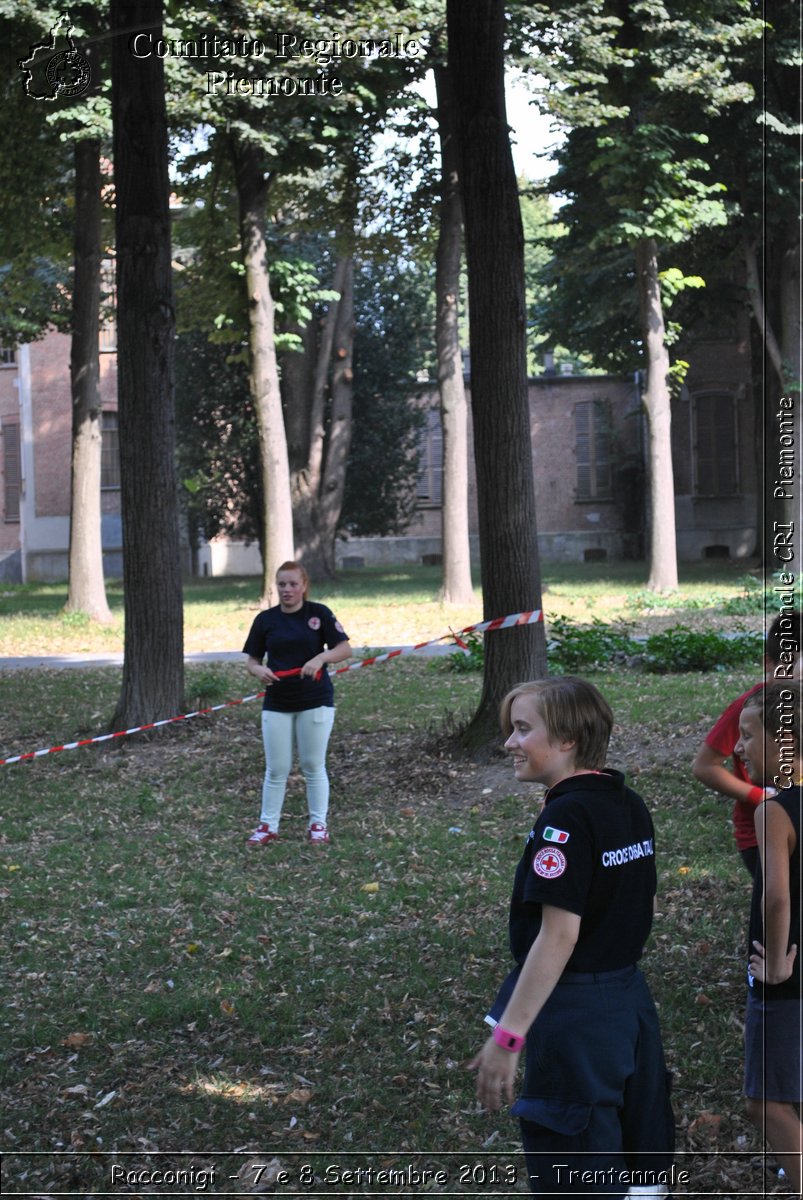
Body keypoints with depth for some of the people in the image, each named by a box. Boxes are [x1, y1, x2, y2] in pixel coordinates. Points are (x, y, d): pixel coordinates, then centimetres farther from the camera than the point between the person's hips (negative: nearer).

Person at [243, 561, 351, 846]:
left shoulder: (319, 613, -3)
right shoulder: (266, 619, 4)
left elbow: (344, 649, -5)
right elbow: (251, 660, 8)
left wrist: (321, 657, -24)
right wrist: (258, 670, -15)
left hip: (315, 701, -2)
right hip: (276, 704, 2)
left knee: (313, 766, 4)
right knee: (276, 769, 4)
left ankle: (318, 824, 15)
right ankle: (268, 825, 14)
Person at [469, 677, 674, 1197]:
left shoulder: (566, 817, -20)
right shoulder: (630, 805, 6)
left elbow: (559, 935, -24)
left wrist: (508, 1036, -23)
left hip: (575, 1013, -9)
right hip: (633, 1000, 9)